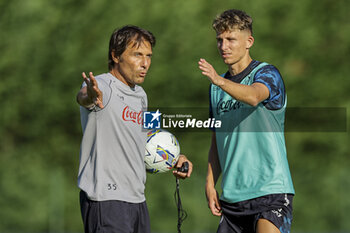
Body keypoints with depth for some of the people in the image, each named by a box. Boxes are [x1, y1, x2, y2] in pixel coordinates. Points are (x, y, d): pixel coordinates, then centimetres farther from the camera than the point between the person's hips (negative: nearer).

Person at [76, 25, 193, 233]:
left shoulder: (140, 95, 15)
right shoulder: (101, 86, -11)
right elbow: (83, 97, -36)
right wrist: (91, 96, -60)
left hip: (137, 199, 9)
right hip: (105, 199, -9)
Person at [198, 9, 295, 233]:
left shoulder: (267, 74, -4)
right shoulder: (217, 87, 16)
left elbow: (253, 96, -28)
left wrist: (220, 81, -45)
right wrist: (210, 183, 9)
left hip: (270, 189, -7)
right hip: (231, 195, 7)